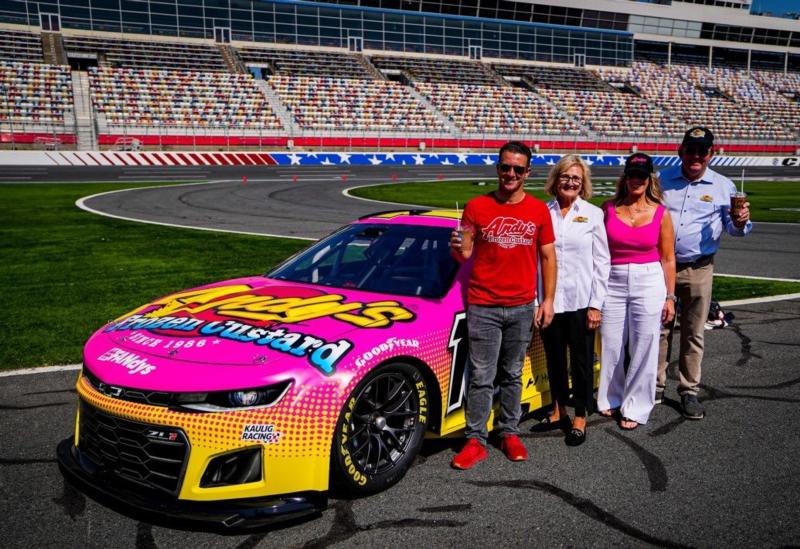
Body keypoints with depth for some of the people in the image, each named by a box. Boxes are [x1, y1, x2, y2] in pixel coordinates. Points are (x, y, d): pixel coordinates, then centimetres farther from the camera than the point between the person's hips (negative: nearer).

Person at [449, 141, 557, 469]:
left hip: (522, 307, 2)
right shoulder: (477, 207, 0)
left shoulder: (538, 211, 5)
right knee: (481, 377, -1)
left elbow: (547, 257, 9)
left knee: (513, 375, 13)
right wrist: (457, 249, -21)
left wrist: (548, 300, 2)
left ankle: (510, 433, 25)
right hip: (483, 306, -2)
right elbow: (464, 253, 3)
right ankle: (476, 441, 7)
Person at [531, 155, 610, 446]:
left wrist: (596, 304, -6)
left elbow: (602, 262, -1)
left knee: (581, 361, 8)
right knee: (554, 359, 15)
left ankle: (580, 420, 22)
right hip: (549, 301, 2)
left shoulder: (593, 214, 0)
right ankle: (558, 413, 31)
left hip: (580, 302, -2)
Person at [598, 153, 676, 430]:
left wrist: (670, 296, 3)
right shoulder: (608, 209, 0)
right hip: (613, 282, 1)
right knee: (611, 345, 9)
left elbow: (668, 259, 5)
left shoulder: (661, 214, 1)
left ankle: (635, 408, 18)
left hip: (649, 282, -1)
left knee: (643, 348, 3)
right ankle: (610, 399, 30)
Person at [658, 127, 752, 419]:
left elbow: (732, 227, 3)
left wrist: (740, 222, -21)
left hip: (698, 270, -1)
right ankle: (655, 386, 21)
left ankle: (689, 391, 19)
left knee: (693, 333, 7)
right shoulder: (662, 180, 4)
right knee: (659, 329, 8)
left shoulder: (723, 186, 2)